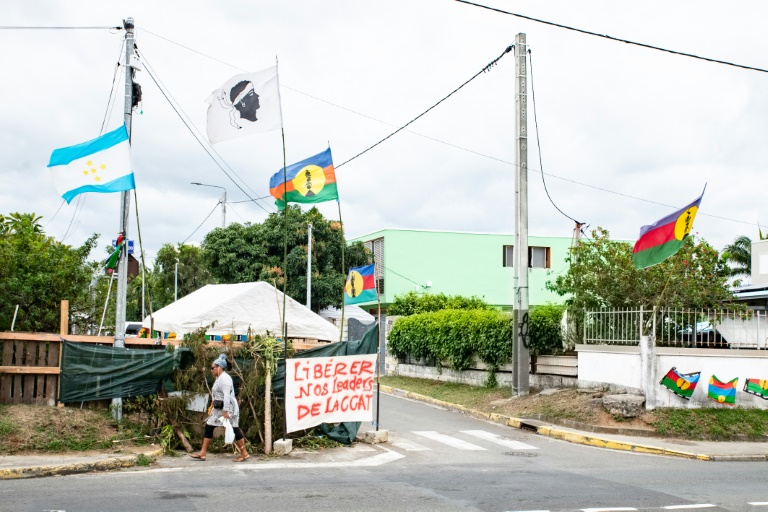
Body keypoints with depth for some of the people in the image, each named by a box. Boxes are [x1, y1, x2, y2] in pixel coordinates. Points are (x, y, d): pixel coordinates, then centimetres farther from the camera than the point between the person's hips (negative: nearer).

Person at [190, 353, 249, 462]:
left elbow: (227, 396, -24)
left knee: (234, 429, -5)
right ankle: (202, 453, 10)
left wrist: (225, 411, -28)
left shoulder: (224, 378, -16)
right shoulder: (219, 378, 16)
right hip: (219, 408, 11)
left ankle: (244, 453, 2)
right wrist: (213, 406, 22)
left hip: (227, 408, -11)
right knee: (208, 427, 7)